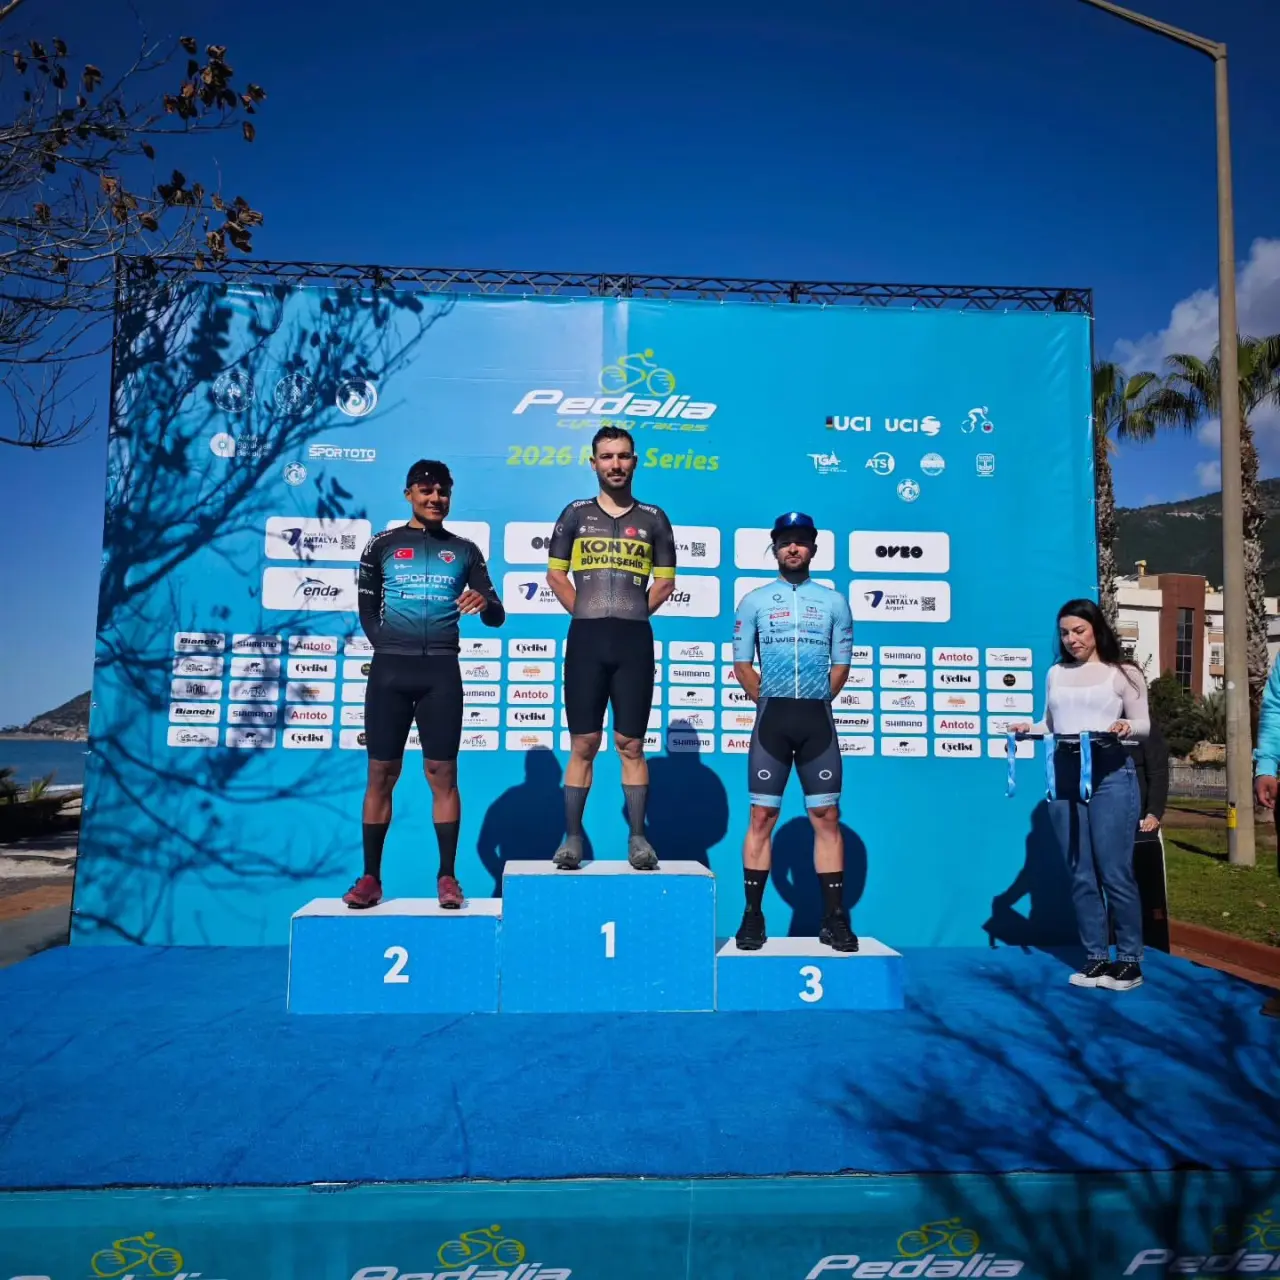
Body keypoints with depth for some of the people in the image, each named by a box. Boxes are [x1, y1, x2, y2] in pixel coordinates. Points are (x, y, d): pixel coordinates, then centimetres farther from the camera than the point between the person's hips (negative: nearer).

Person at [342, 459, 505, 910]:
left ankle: (447, 876, 6)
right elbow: (367, 609, 13)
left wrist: (485, 603, -17)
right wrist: (389, 648, 2)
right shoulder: (382, 546, 9)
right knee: (381, 774, 2)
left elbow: (497, 617, 5)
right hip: (390, 669, 0)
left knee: (443, 773, -1)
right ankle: (371, 877, 10)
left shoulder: (465, 551, 11)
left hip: (442, 671, 0)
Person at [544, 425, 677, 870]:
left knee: (631, 744, 3)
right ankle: (572, 837, 9)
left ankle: (638, 837, 9)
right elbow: (555, 574, 12)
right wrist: (587, 614, 5)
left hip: (634, 640, 0)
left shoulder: (653, 518, 9)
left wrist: (633, 614, 5)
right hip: (585, 638, 0)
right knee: (583, 744, 2)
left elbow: (666, 581, 12)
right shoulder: (576, 514, 9)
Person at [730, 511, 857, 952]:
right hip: (772, 717, -1)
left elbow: (841, 663, 9)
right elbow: (741, 663, 7)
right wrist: (767, 702, 3)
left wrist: (816, 703, 4)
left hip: (817, 718, 1)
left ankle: (834, 918, 9)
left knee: (827, 817, 1)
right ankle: (752, 915, 7)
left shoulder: (834, 601, 10)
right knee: (762, 816, 0)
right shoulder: (754, 601, 8)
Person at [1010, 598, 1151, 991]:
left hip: (1110, 772, -4)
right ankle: (1097, 957, 17)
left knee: (1114, 871, -3)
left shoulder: (1123, 673, 4)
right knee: (1080, 875, 7)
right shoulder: (1056, 673, 14)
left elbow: (1144, 725, 1)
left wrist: (1126, 727, -20)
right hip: (1065, 774, 4)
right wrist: (1027, 728, -4)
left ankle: (1129, 959, 11)